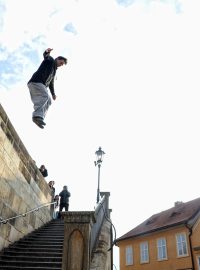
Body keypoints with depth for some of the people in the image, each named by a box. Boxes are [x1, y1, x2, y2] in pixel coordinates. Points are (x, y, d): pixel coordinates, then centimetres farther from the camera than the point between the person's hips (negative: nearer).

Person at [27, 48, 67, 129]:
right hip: (35, 82, -9)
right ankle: (37, 115, -44)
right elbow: (45, 56, -15)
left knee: (48, 101, -3)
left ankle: (40, 118, -15)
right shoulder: (50, 60, 9)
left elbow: (51, 83, 30)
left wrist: (53, 93, 20)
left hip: (42, 85, 9)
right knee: (44, 96, -29)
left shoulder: (54, 70, 30)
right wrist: (47, 52, -39)